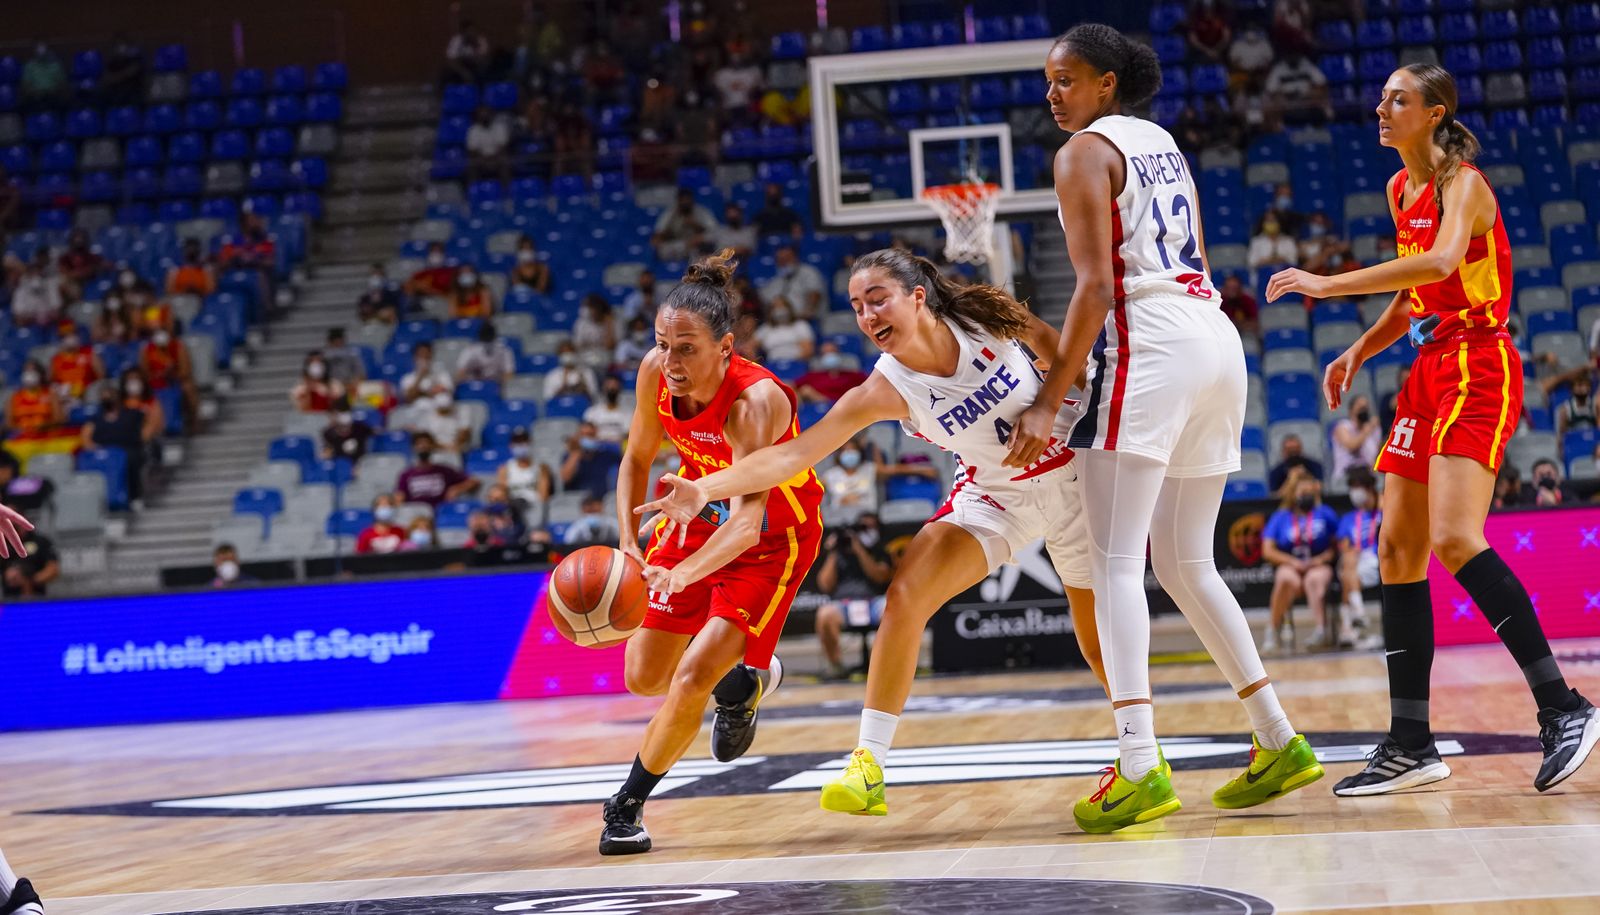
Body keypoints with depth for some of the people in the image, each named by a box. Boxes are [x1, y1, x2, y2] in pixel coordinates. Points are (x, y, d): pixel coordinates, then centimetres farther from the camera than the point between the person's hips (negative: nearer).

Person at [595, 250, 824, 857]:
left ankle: (627, 806, 3)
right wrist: (628, 545, -16)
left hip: (774, 537, -6)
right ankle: (742, 680, 41)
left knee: (693, 678, -18)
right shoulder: (656, 373, -20)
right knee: (644, 678, 10)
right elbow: (637, 458, -2)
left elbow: (749, 518, -49)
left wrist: (683, 574, -65)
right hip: (703, 516, 6)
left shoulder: (755, 401, -38)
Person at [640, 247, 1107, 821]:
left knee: (1102, 644, 4)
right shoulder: (886, 390, -22)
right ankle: (869, 765, -17)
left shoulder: (983, 314, -22)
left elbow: (1050, 343, 0)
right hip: (995, 498, 1)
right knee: (906, 595, -21)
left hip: (1073, 478, 0)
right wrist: (705, 489, -42)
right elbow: (793, 455, -30)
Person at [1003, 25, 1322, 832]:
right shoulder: (1163, 144, 23)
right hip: (1218, 340, 8)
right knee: (1186, 566, 16)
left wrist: (1048, 402, -13)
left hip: (1151, 344, -8)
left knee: (1115, 561, -11)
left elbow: (1096, 287, -12)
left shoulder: (1084, 153, -1)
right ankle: (1279, 741, 15)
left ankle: (1141, 767, -22)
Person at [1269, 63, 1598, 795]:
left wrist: (1327, 285, -34)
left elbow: (1441, 263, -33)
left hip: (1478, 368, -9)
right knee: (1397, 550, 5)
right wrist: (1359, 352, 12)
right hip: (1430, 372, 9)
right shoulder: (1400, 189, 14)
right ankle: (1411, 745, 9)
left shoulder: (1462, 183, -12)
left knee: (1454, 538, -24)